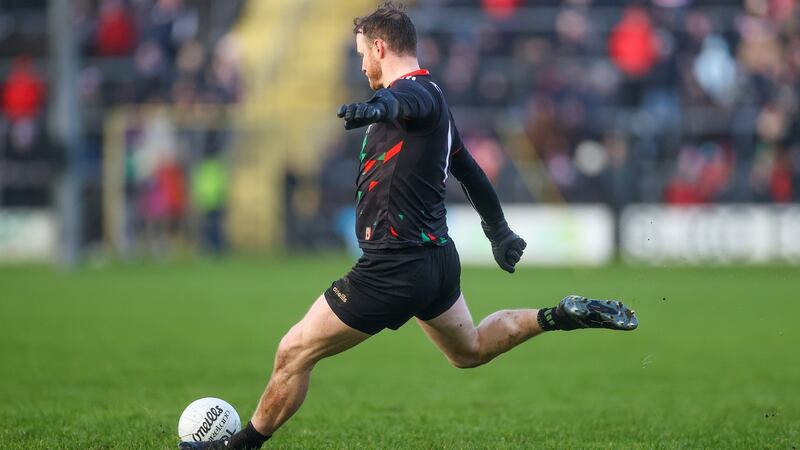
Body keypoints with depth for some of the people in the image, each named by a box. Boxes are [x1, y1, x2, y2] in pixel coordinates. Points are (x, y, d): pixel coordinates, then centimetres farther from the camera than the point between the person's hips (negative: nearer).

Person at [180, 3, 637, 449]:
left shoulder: (416, 90, -15)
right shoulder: (435, 99, 15)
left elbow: (406, 101, -43)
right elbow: (472, 175, 28)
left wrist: (378, 107, -67)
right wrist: (500, 233, 42)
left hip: (392, 269, -10)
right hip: (438, 258, 10)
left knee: (294, 353, -1)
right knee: (471, 349, 32)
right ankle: (564, 316, 22)